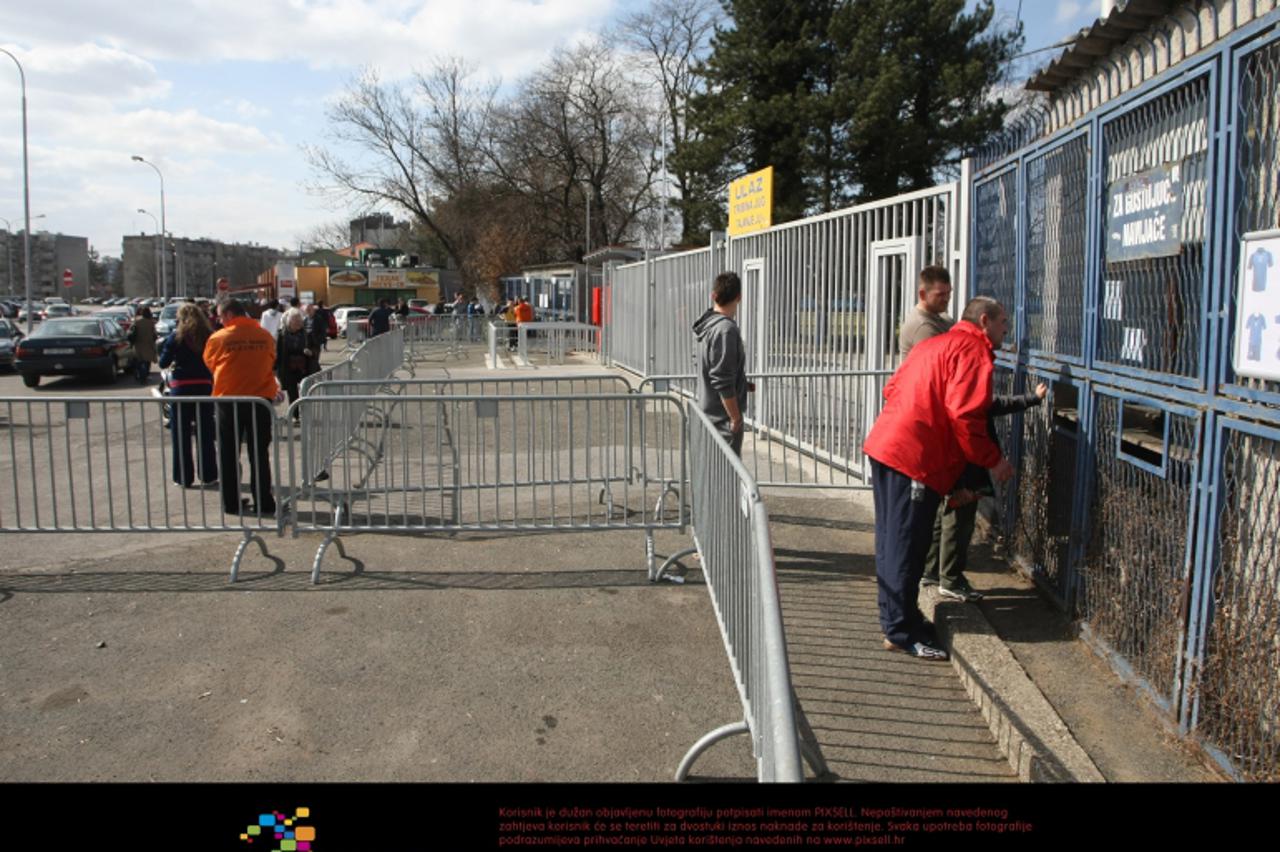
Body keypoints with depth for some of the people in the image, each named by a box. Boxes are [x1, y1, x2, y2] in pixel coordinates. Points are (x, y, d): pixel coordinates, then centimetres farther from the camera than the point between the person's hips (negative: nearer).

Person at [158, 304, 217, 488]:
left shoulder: (176, 337, -6)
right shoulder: (210, 337, -2)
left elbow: (163, 362, -3)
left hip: (181, 387, -2)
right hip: (205, 386, 2)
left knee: (181, 435, 7)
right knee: (205, 433, 11)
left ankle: (184, 477, 9)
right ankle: (208, 474, 16)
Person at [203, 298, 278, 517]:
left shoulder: (218, 338, -8)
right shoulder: (265, 336, -2)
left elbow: (210, 364, 7)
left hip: (229, 399, -1)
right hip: (261, 398, 2)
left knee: (228, 454, 11)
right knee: (259, 454, 9)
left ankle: (232, 502, 15)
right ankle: (263, 503, 10)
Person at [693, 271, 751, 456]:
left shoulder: (708, 324, 8)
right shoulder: (726, 329, -21)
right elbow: (722, 381, -24)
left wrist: (744, 384, 19)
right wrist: (736, 418, -18)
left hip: (708, 411, 9)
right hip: (723, 417, -9)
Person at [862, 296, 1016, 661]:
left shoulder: (934, 344, 23)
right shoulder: (974, 350, -6)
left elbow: (893, 389, 24)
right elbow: (964, 416, -16)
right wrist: (992, 460, -7)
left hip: (884, 445, 10)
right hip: (916, 458, -10)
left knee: (893, 541, 17)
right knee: (907, 546, -4)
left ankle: (896, 617, 30)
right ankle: (902, 631, 4)